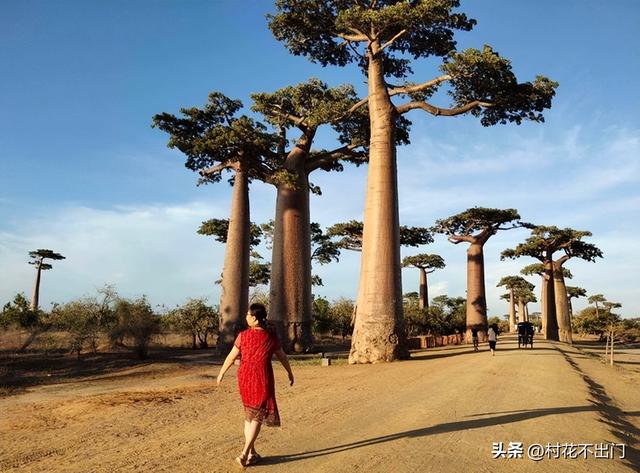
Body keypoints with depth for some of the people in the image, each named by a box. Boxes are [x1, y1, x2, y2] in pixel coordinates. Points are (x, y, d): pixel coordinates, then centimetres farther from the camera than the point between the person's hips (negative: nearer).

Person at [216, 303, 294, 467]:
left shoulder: (243, 335, -9)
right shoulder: (271, 336, -7)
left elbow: (231, 356, -1)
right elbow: (282, 356, 4)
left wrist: (221, 373, 14)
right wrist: (290, 373, 19)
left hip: (245, 377, 2)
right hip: (262, 379, -2)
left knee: (249, 413, 18)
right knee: (258, 415, 8)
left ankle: (251, 452, 22)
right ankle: (245, 454, -2)